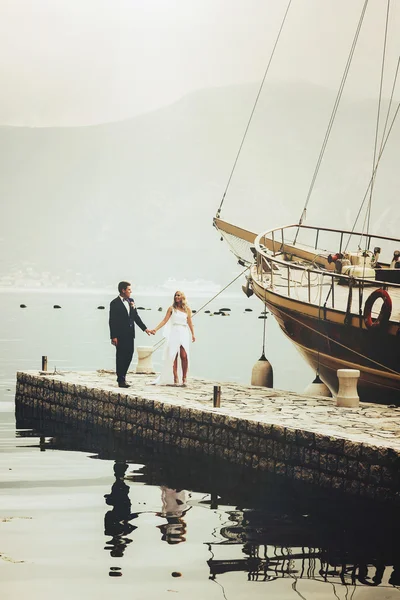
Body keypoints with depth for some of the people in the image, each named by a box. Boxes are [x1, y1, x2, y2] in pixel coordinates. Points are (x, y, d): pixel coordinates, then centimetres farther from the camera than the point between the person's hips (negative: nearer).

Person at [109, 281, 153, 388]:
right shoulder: (115, 303, -9)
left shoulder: (131, 301, 11)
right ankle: (121, 380, 5)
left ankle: (122, 377, 22)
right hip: (120, 335, -7)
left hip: (130, 335, 7)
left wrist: (145, 329, 11)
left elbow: (136, 317, 16)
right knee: (121, 357, -1)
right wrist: (113, 337, -15)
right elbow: (112, 321, -11)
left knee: (129, 355, 9)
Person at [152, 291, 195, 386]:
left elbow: (189, 323, 15)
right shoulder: (172, 309, 6)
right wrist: (156, 329, -8)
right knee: (173, 357, -5)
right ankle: (175, 378, -3)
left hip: (184, 334, 1)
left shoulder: (187, 309, 10)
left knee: (184, 356, -9)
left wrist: (193, 334, 13)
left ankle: (184, 378, -2)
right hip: (174, 333, -1)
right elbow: (165, 320, 2)